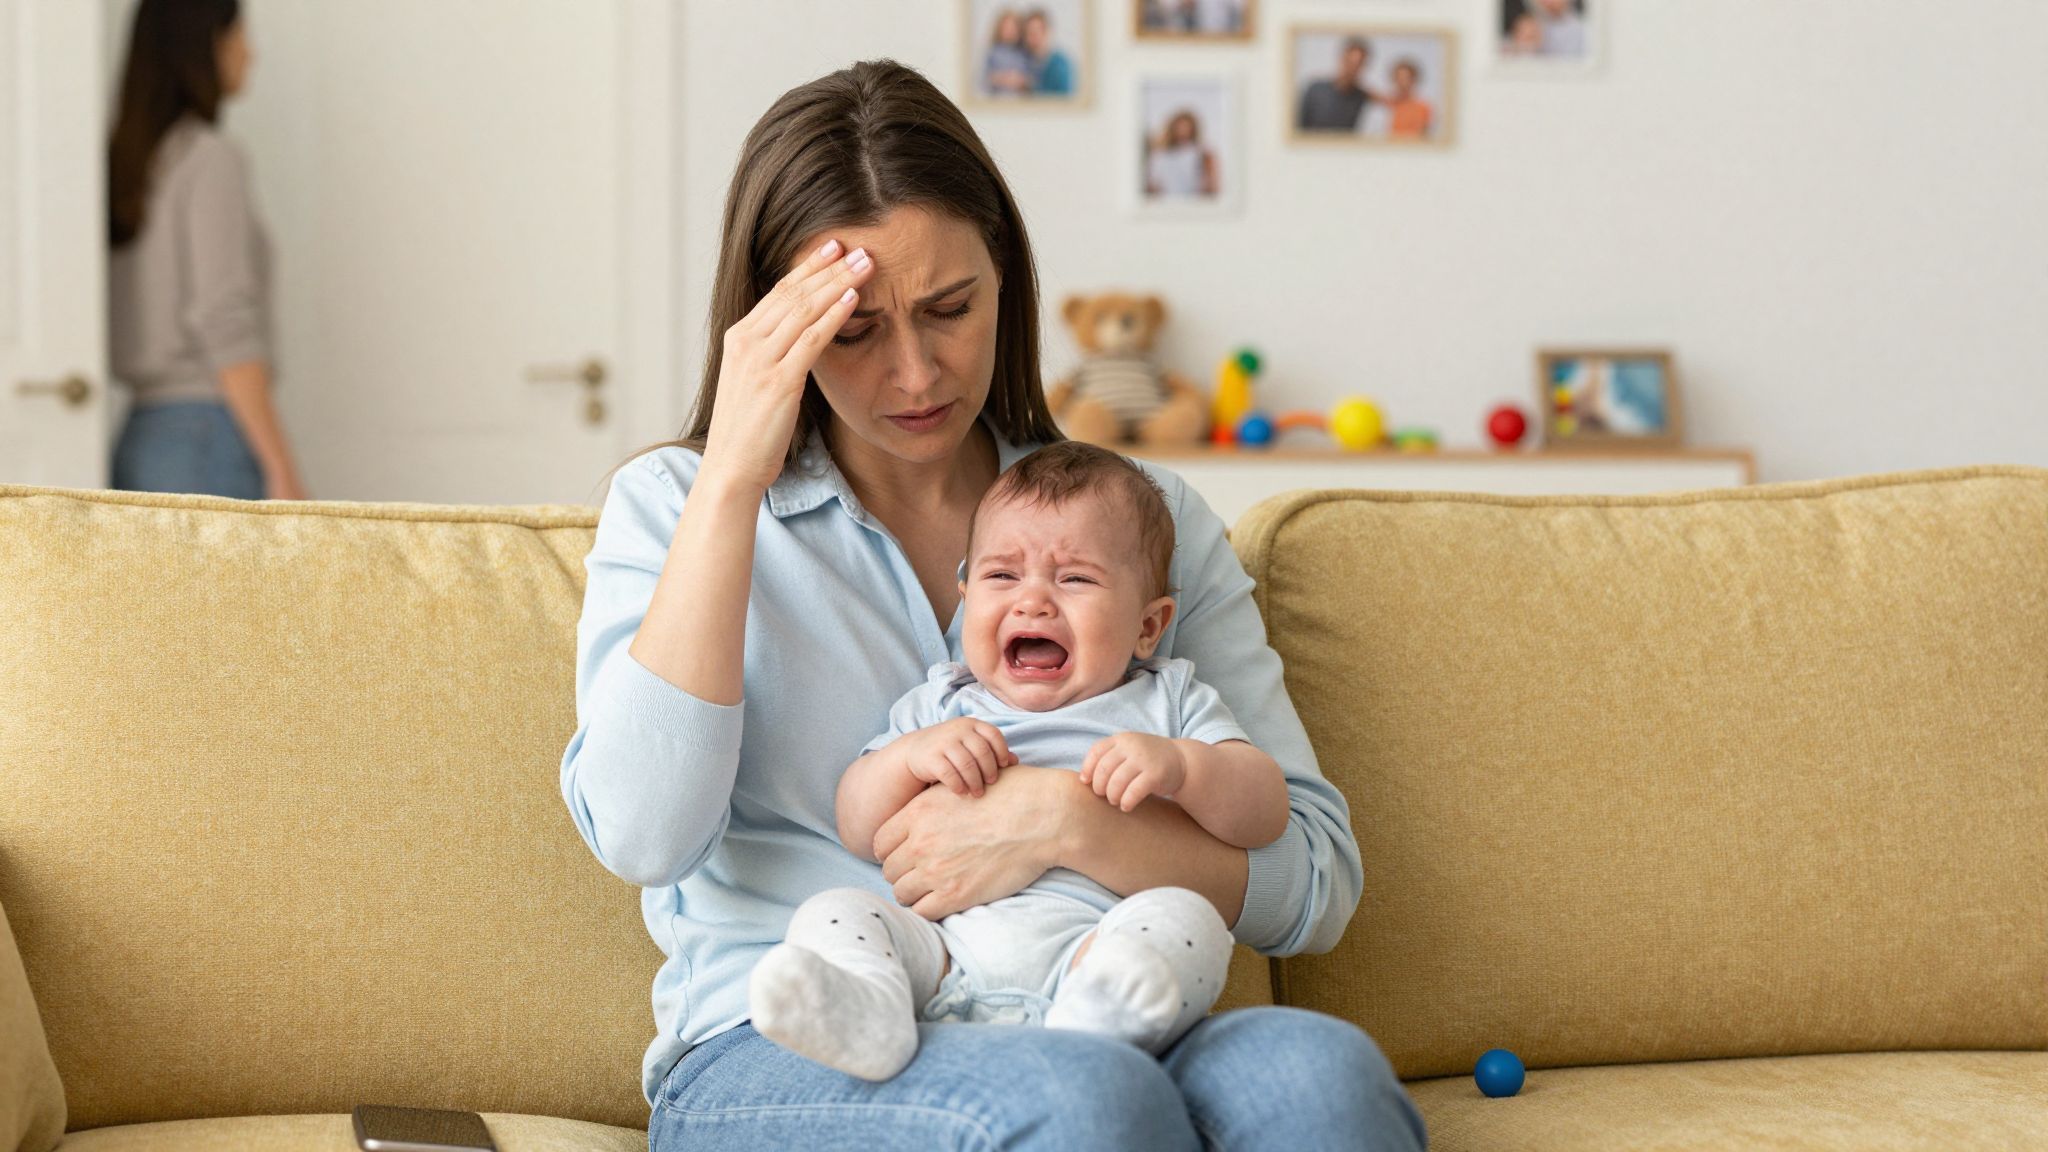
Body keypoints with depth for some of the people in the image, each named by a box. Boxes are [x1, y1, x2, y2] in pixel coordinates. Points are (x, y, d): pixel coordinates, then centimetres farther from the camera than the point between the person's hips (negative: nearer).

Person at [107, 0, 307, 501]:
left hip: (139, 440, 8)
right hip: (210, 439, -8)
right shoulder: (211, 158, -9)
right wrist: (282, 473, -18)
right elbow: (223, 321, -17)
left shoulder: (126, 161, 15)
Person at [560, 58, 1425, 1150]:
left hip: (1091, 1039, 2)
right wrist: (732, 476, -10)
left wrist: (1068, 821, -12)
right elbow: (643, 838, -9)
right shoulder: (673, 507, 11)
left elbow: (1315, 882, 7)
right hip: (776, 1064, -2)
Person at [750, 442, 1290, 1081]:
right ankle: (861, 1010, -49)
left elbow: (1265, 813, 8)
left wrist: (1178, 766, -11)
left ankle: (1095, 1017, -58)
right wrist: (911, 757, -2)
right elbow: (857, 831, 18)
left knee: (1184, 917, -29)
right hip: (944, 953, 2)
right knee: (829, 913, -18)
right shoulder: (939, 704, 26)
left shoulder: (1169, 701, 21)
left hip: (1087, 945, -2)